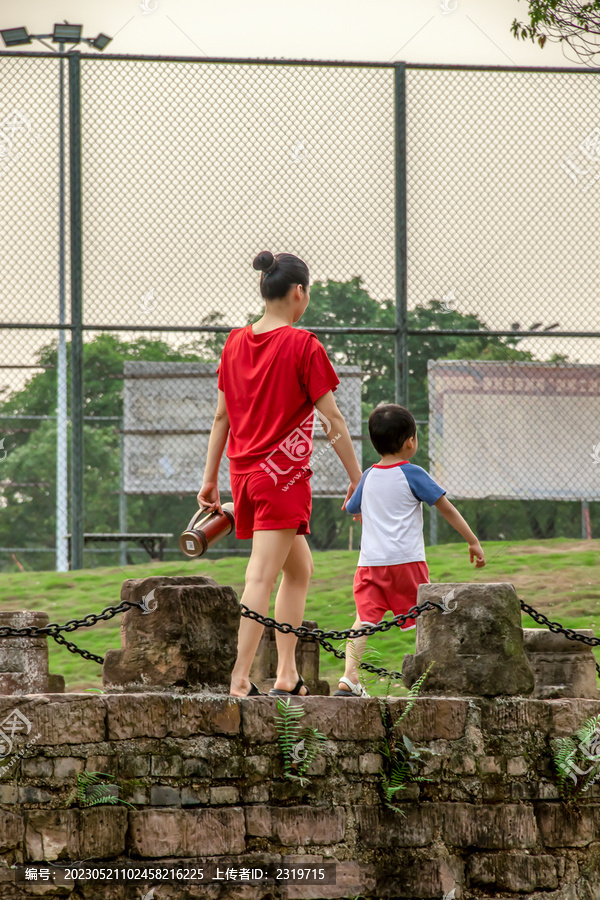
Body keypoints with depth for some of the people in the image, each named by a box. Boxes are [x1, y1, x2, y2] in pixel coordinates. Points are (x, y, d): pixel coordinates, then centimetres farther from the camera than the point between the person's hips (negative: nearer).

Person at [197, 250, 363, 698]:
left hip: (244, 473, 7)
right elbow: (333, 420, -9)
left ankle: (287, 673, 18)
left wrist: (211, 477, 18)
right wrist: (358, 478, -3)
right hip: (284, 475, -7)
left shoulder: (236, 342, 8)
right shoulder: (303, 346, -10)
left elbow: (222, 416, 12)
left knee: (300, 568, 19)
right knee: (262, 576, -9)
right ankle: (240, 679, -13)